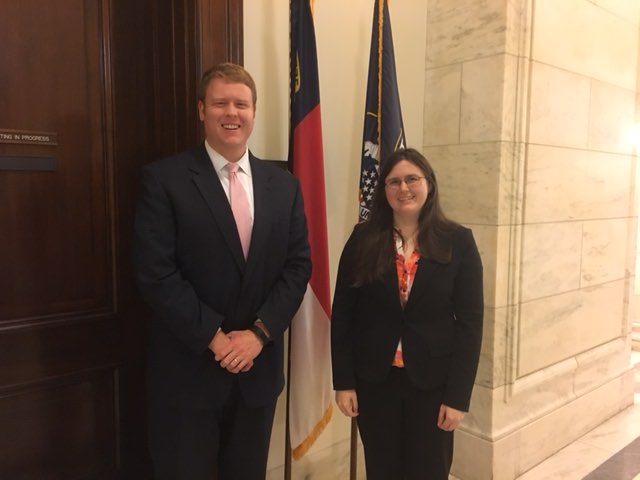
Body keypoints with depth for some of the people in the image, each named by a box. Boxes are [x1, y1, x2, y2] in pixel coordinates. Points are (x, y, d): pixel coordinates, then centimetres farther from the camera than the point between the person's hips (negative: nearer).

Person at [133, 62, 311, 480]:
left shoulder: (284, 184, 5)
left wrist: (260, 332, -10)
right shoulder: (164, 178, -7)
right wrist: (213, 337, -15)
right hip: (188, 368, -3)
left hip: (259, 366, 4)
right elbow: (155, 273, -13)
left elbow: (299, 265, 1)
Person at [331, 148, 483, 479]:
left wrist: (458, 395, -8)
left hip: (433, 383, 0)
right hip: (374, 381, 1)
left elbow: (469, 322, -6)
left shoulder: (458, 242, -5)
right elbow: (342, 315, -2)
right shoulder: (363, 239, -3)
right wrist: (343, 381, -4)